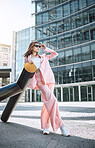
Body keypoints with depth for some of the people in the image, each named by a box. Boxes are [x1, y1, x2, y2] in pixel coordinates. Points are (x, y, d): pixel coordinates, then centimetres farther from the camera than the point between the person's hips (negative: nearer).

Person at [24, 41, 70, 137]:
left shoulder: (43, 57, 28)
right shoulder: (28, 58, 20)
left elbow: (55, 54, 32)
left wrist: (45, 48, 25)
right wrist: (30, 64, -2)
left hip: (49, 79, 4)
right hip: (40, 80, -4)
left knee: (47, 102, -4)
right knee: (51, 100, -23)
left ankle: (45, 126, 4)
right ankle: (60, 125, -25)